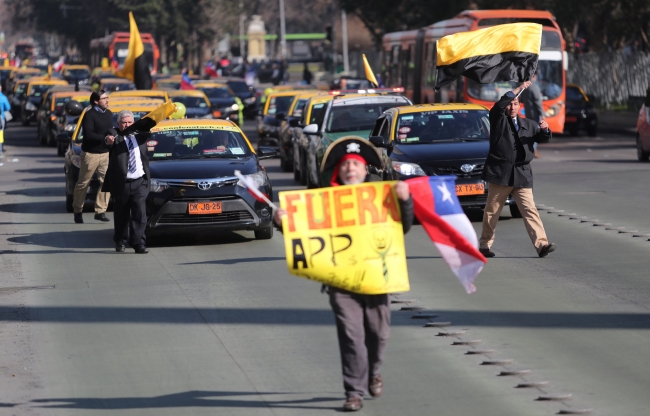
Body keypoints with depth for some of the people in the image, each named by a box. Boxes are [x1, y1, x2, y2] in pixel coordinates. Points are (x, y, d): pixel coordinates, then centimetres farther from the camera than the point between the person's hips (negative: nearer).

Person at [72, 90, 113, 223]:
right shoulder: (90, 115, -12)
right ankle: (78, 211, 18)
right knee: (83, 183, 4)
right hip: (90, 154, -6)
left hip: (106, 153, 6)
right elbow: (88, 134, -20)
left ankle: (100, 211, 2)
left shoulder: (109, 114, 11)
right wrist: (105, 138, -21)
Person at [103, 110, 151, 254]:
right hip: (122, 183, -2)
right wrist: (108, 141, -48)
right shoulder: (114, 135, -2)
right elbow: (110, 138, -24)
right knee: (121, 214, 10)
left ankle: (139, 243, -7)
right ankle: (120, 241, 24)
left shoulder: (139, 134, 10)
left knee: (140, 212, -7)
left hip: (140, 182, 2)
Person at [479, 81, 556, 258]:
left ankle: (541, 244, -17)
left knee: (530, 209, -8)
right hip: (500, 172, -2)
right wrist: (519, 89, -18)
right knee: (492, 211, 5)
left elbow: (543, 138, 13)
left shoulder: (528, 125, 20)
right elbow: (500, 105, -14)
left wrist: (545, 130, -11)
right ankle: (484, 244, 17)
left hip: (522, 175, 3)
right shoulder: (498, 120, 6)